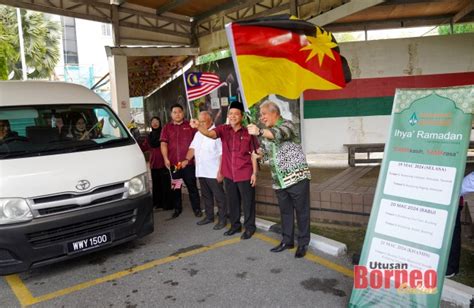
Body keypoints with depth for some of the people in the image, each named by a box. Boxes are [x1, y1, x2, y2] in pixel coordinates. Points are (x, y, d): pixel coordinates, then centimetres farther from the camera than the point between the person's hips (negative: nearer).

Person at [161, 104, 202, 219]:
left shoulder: (190, 126, 5)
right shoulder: (167, 128, 10)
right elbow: (164, 144, 2)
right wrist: (166, 159, -12)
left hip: (188, 163, -2)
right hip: (173, 164, 2)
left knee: (192, 187, 4)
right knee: (175, 188, 11)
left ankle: (197, 208, 15)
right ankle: (177, 209, 25)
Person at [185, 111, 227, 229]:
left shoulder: (217, 133, -12)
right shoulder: (198, 134, 14)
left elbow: (222, 154, -15)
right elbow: (193, 148, 14)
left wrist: (220, 171, -18)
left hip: (214, 172, -8)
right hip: (201, 171, 8)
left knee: (219, 197, 2)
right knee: (205, 196, 17)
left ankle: (222, 219, 11)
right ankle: (209, 216, 30)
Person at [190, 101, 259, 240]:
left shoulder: (248, 133, -5)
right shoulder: (223, 129, -1)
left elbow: (253, 154, -2)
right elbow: (209, 133, -20)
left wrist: (254, 173, -4)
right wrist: (198, 126, -40)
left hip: (245, 174, -3)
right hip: (229, 174, 3)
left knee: (248, 202, 7)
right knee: (232, 202, 16)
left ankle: (250, 227, 22)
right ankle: (235, 225, 33)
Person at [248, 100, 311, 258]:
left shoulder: (287, 124, -8)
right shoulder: (266, 132, 15)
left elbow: (280, 134, -32)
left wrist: (259, 132, -47)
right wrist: (259, 155, 3)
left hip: (296, 176, -7)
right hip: (279, 180, 7)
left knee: (301, 211, 2)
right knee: (285, 211, 15)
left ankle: (303, 243, 14)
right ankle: (287, 241, 27)